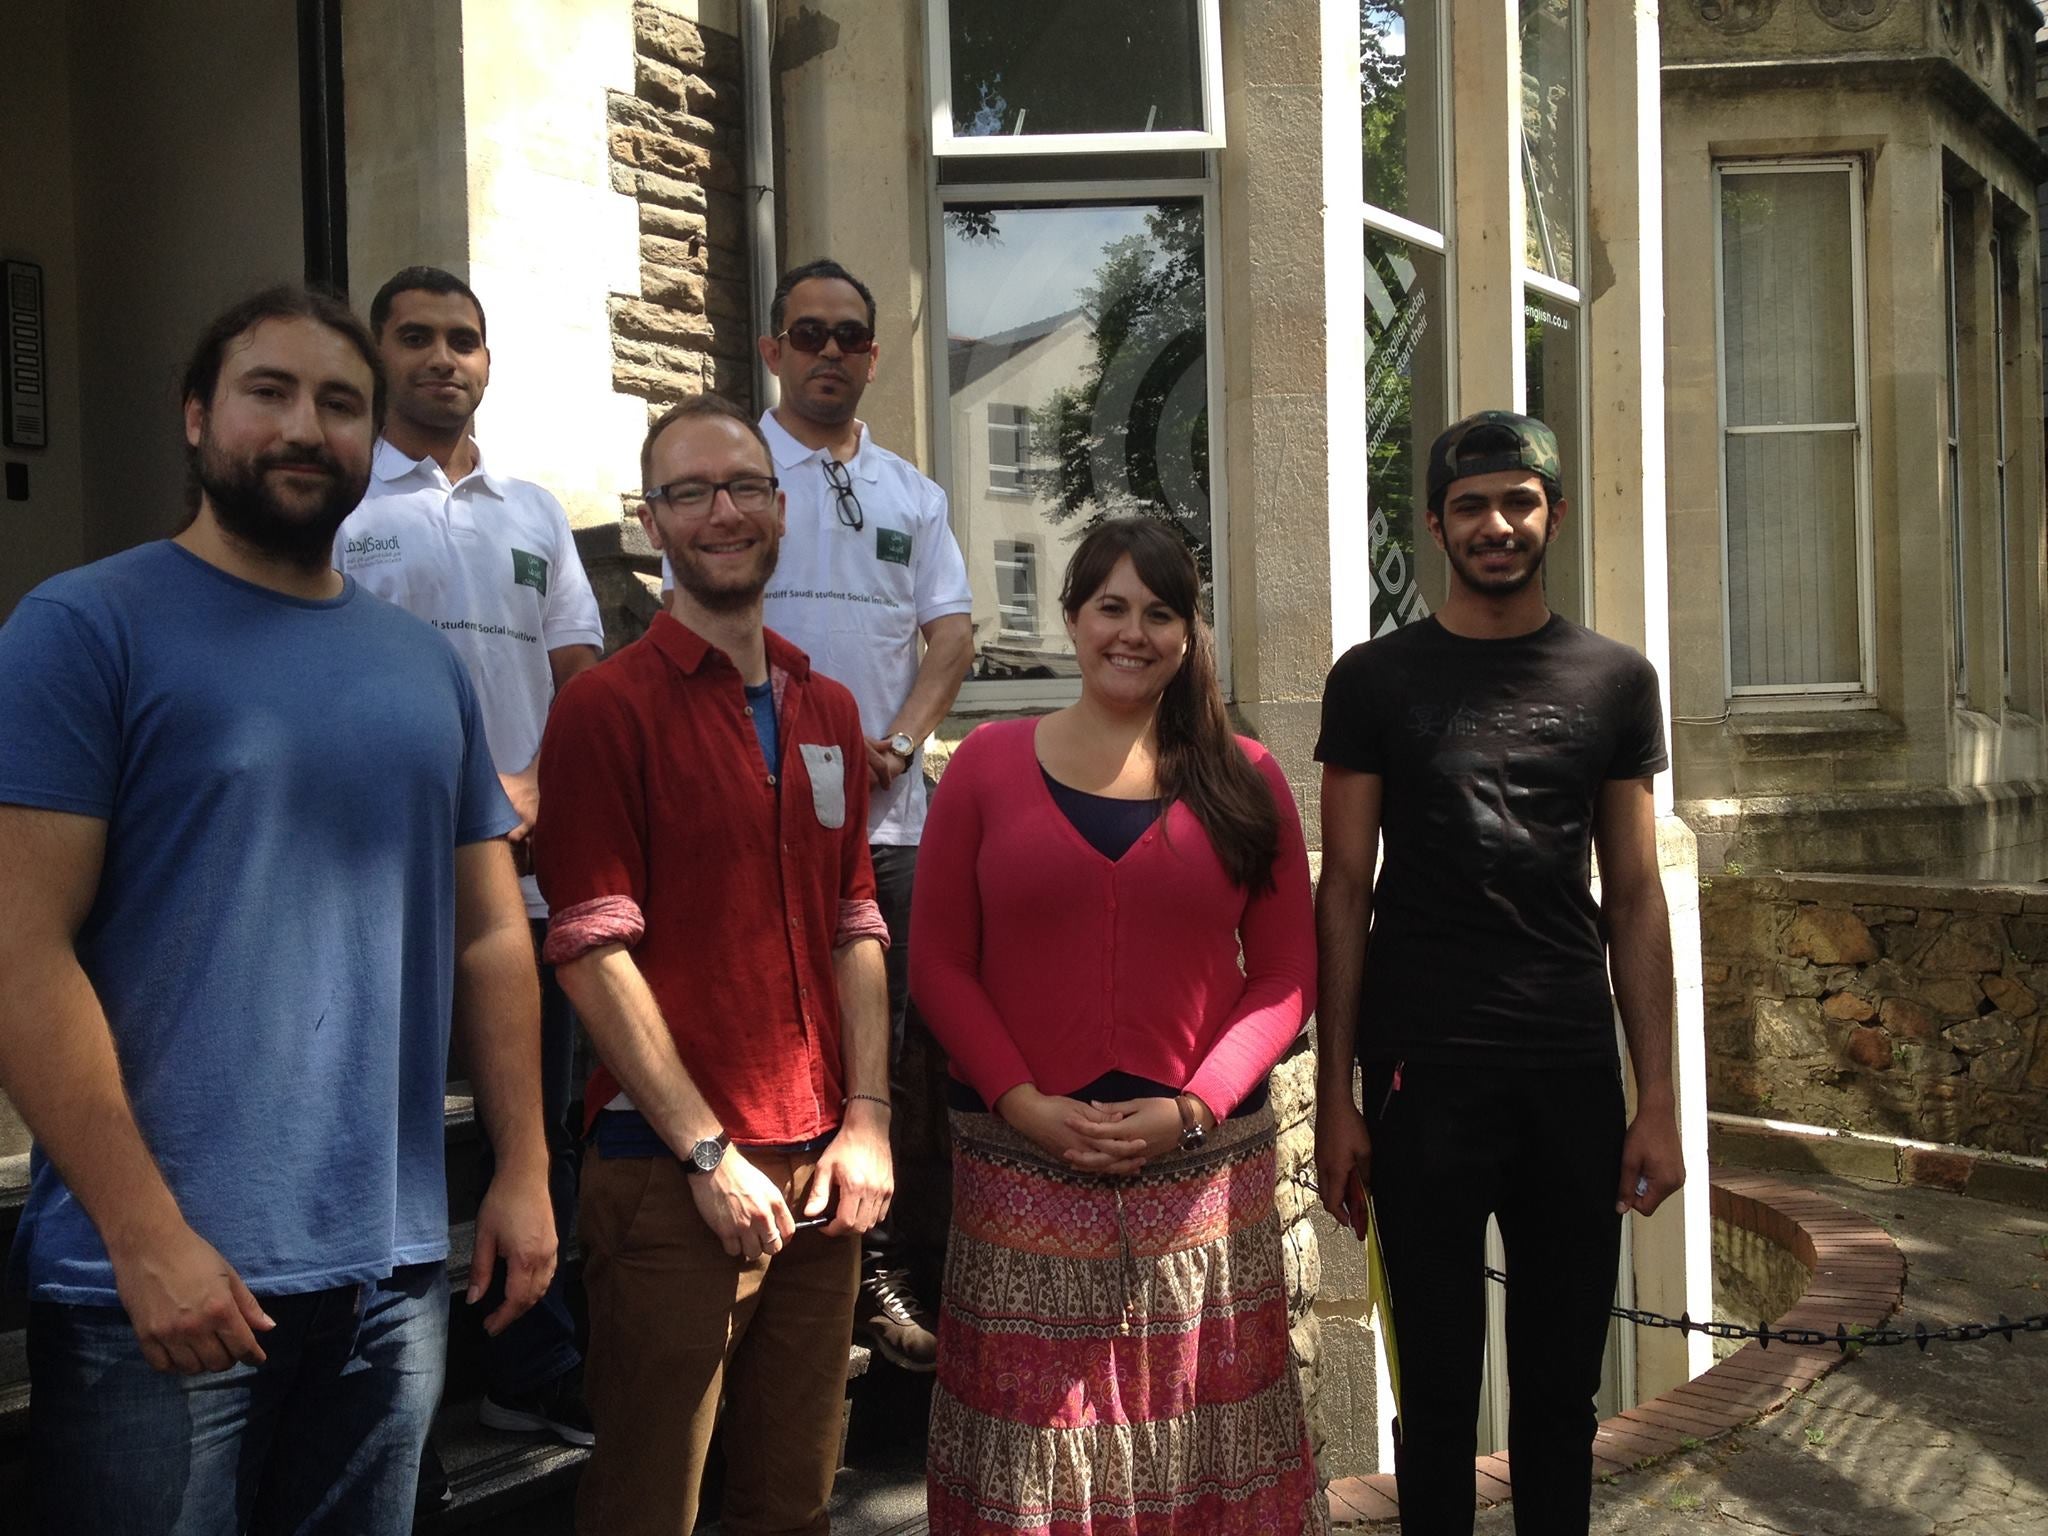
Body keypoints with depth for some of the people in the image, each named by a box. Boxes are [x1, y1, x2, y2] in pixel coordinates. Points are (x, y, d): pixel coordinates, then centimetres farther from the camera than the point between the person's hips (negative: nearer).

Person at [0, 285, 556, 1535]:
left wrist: (525, 1169, 6)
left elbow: (491, 935, 13)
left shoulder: (426, 666, 10)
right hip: (157, 1285, -5)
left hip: (396, 1273, 5)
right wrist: (146, 1237, -16)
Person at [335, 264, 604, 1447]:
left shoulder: (534, 511, 17)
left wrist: (530, 795, -6)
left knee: (541, 1129, 12)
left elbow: (581, 676, 12)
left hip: (531, 873, 5)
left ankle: (537, 1372, 26)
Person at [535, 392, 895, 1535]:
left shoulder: (827, 711, 12)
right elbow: (593, 949, -12)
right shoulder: (609, 708, -6)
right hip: (672, 1175, -5)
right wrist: (710, 1152, -13)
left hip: (824, 1171, 5)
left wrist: (867, 1119, 2)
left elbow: (857, 928, 12)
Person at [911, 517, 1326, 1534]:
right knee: (1035, 1416, 6)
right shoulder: (989, 763, 3)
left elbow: (1286, 969, 2)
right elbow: (938, 962, 1)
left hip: (1202, 1163, 1)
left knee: (1196, 1423, 9)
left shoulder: (1241, 777, 5)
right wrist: (1025, 1104, -10)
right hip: (1024, 1164, 0)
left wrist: (1192, 1107, -10)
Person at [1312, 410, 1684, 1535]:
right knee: (1439, 1381, 9)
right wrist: (1335, 1097, -4)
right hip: (1422, 1074, -2)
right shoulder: (1375, 679, 2)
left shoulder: (1616, 680, 7)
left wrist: (1658, 1100, 2)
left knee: (1564, 1385, 12)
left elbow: (1635, 900, 7)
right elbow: (1344, 893, 1)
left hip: (1575, 1080, 2)